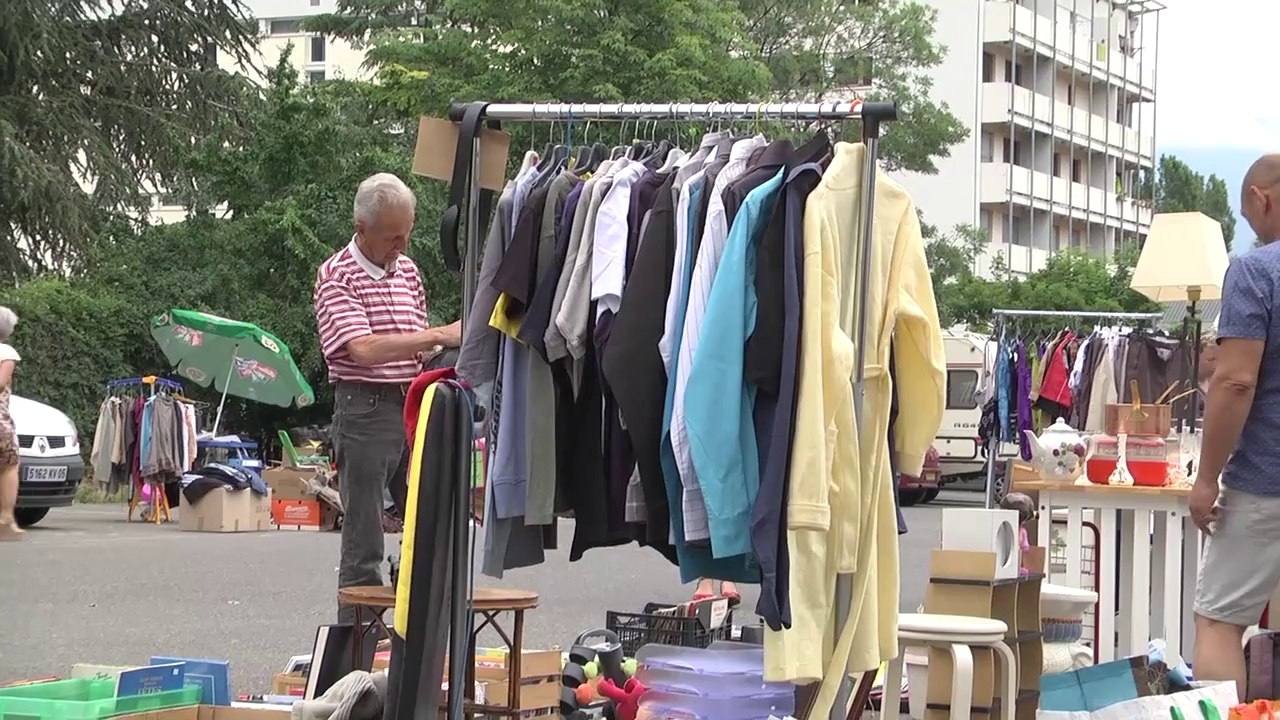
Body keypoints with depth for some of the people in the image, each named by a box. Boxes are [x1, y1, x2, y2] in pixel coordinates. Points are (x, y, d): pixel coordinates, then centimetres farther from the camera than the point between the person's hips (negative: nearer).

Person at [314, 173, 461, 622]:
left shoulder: (407, 270, 15)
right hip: (365, 411, -7)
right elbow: (363, 348, -20)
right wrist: (438, 336, -20)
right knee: (364, 546, -2)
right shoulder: (336, 276, -7)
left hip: (414, 405, 7)